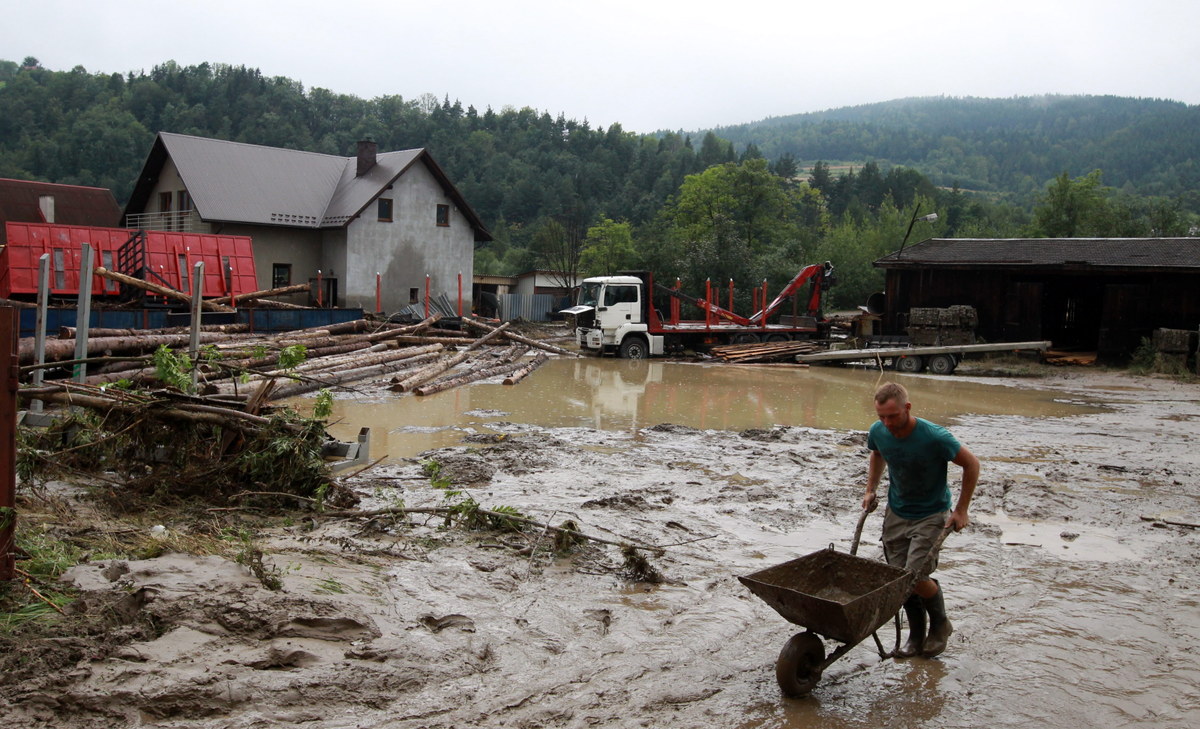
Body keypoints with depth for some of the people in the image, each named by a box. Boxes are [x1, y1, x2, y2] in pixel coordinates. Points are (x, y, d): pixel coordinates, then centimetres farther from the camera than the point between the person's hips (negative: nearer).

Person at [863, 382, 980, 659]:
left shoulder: (934, 437, -27)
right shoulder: (878, 432, -11)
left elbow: (971, 464, -12)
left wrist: (961, 510, -9)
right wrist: (871, 490, 9)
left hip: (931, 515, -5)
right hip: (896, 514, 5)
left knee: (915, 576, -15)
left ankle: (941, 626, 14)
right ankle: (916, 634, 23)